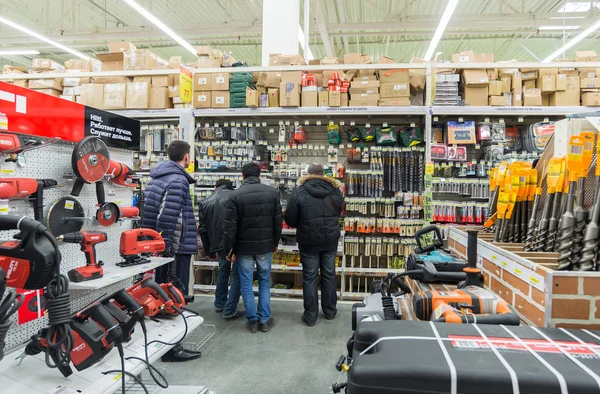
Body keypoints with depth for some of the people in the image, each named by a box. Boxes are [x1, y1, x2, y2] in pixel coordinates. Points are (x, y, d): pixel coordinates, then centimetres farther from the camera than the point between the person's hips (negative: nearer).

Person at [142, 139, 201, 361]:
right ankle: (171, 348, 9)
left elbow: (151, 214, 17)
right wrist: (172, 247, -18)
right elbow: (170, 219, -24)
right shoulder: (178, 180, -17)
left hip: (159, 248, 10)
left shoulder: (156, 178, 13)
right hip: (176, 249, -9)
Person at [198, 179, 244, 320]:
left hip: (219, 244, 4)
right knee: (237, 274, 8)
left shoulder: (205, 203, 9)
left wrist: (209, 250, 19)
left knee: (223, 271, 26)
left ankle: (219, 304, 35)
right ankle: (229, 310, 8)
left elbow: (203, 230, 10)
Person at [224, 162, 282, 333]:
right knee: (265, 281, 14)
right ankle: (264, 320, 17)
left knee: (246, 284, 9)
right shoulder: (272, 192, -1)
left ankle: (252, 321, 15)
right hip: (265, 246, 2)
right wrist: (275, 243, 13)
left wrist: (230, 250, -1)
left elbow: (230, 226, -9)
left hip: (244, 247, -2)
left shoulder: (235, 195, -8)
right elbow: (278, 221, 3)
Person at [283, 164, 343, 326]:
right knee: (329, 275, 15)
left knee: (309, 277, 7)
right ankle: (330, 311, 28)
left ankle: (310, 316, 15)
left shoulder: (299, 193, -13)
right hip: (330, 240, 3)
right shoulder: (335, 191, -3)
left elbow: (290, 220, -9)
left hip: (308, 241, -3)